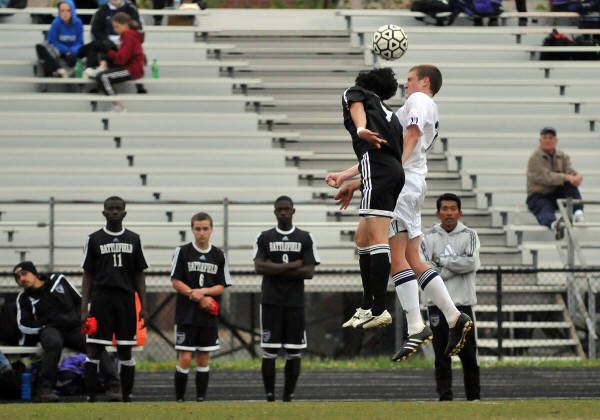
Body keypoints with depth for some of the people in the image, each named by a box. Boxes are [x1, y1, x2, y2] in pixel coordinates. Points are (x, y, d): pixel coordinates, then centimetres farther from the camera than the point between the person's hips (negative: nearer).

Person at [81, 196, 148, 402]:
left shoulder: (133, 239, 10)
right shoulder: (94, 239, 6)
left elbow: (139, 276, 12)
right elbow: (88, 275, 6)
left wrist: (143, 307, 5)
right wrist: (84, 309, -2)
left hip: (126, 300, 1)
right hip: (100, 298, -1)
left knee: (125, 351, 3)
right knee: (93, 350, -6)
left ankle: (127, 397, 9)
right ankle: (90, 397, -4)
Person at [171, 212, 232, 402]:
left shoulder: (219, 256, 7)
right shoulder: (182, 252, 0)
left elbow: (221, 287, 5)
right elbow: (176, 282, -4)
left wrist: (203, 291, -14)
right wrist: (199, 298, -13)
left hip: (209, 315, 3)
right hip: (186, 314, -3)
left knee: (203, 358, 6)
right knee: (185, 358, -8)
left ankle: (201, 398, 11)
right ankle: (179, 399, -1)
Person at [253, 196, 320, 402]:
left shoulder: (305, 238, 7)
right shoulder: (264, 238, 7)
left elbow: (309, 272, -3)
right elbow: (259, 267, -7)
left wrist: (275, 269, -8)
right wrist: (292, 265, -10)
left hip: (295, 303, 1)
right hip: (271, 302, -1)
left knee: (294, 354, 0)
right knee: (269, 352, -5)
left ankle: (288, 397, 6)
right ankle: (270, 398, -1)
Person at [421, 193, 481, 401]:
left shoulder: (469, 236, 7)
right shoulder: (428, 237, 6)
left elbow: (472, 263, -11)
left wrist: (440, 261, -8)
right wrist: (455, 264, -11)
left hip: (463, 303, 0)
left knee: (469, 355, 1)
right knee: (442, 355, -1)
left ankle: (474, 397, 8)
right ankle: (444, 397, 2)